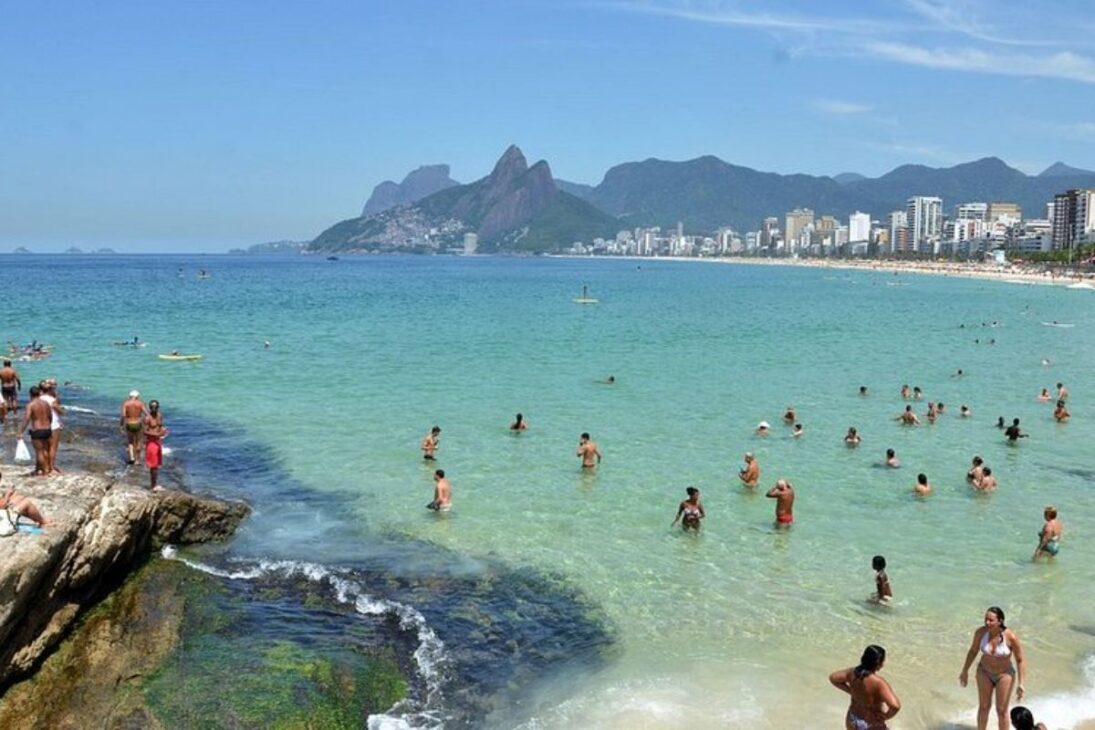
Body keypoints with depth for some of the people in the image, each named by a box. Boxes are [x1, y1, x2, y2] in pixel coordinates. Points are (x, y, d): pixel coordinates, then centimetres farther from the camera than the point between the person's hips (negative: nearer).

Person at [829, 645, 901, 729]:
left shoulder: (853, 672, -13)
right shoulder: (878, 683, -32)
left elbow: (833, 678, 4)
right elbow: (895, 705, -43)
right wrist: (886, 716, -23)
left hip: (852, 720, 6)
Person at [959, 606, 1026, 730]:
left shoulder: (1011, 637, -29)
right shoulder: (980, 632, -21)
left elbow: (1020, 660, -16)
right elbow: (973, 651, -3)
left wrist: (1021, 684, -18)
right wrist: (965, 671, 6)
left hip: (1005, 674, -2)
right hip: (985, 672, 2)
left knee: (1001, 710, 4)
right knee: (984, 706, 13)